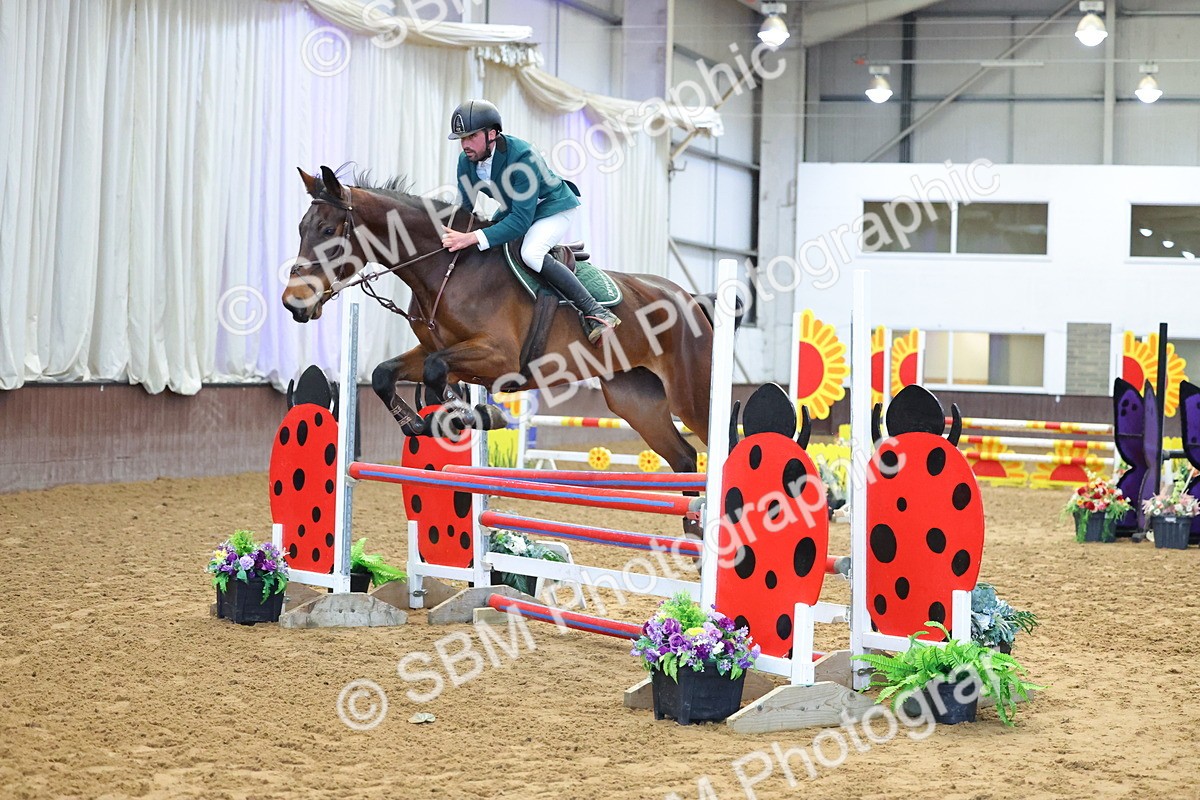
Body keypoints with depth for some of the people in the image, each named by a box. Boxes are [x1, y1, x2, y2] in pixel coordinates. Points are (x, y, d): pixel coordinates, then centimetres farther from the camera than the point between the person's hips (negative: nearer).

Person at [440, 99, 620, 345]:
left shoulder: (522, 156, -36)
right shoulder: (466, 161, -14)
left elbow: (521, 220, -40)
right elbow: (464, 208, -2)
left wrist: (474, 238, -50)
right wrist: (455, 234, -25)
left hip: (554, 207, -8)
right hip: (513, 209, 8)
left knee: (531, 253, -34)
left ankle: (595, 311, -29)